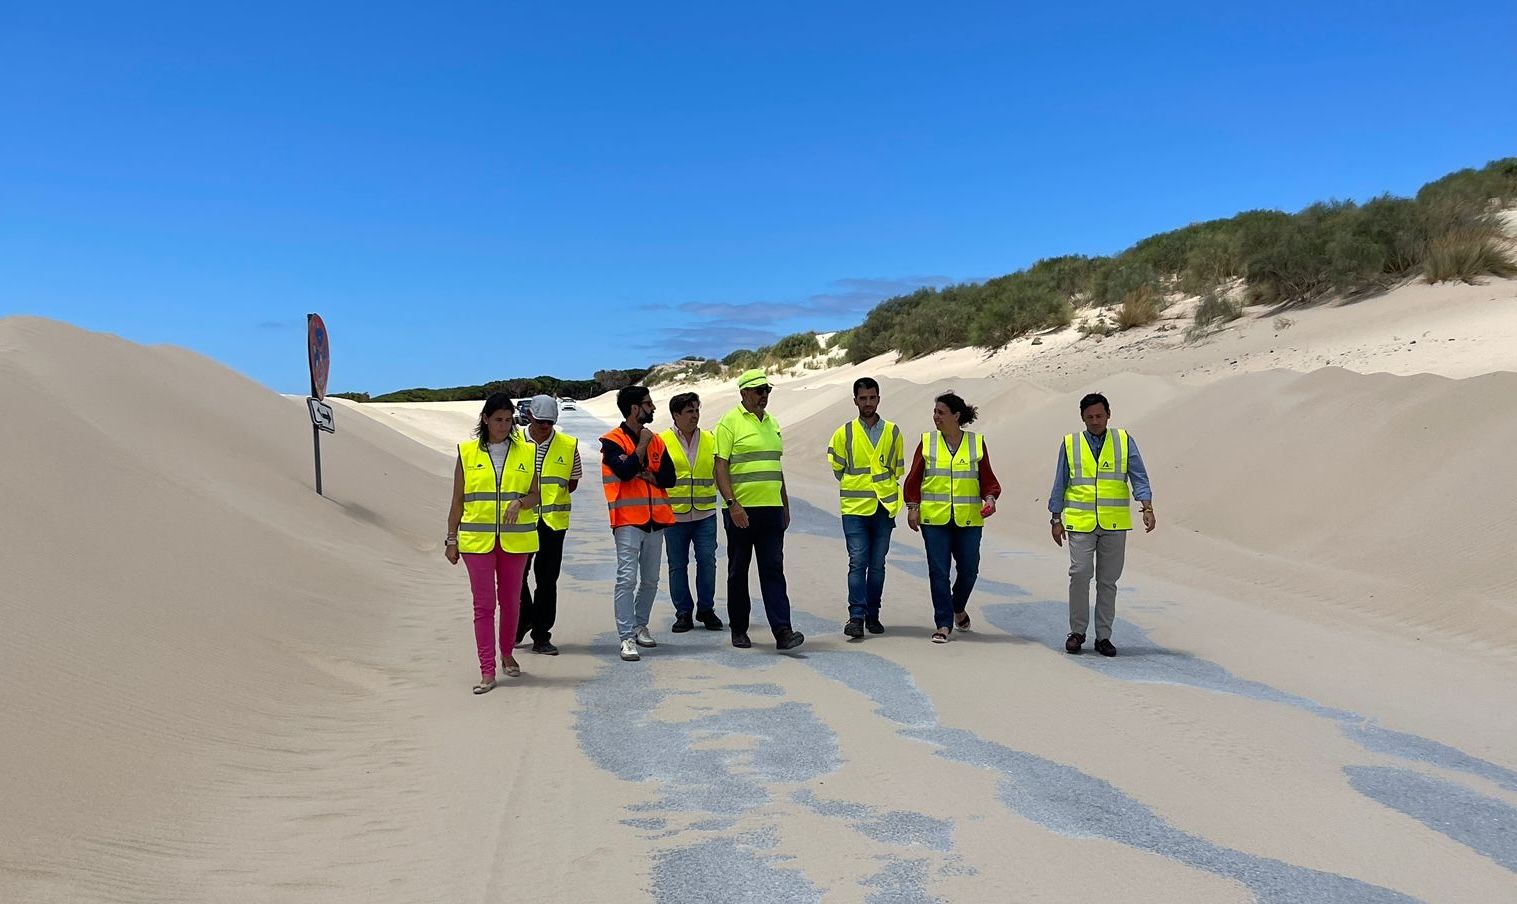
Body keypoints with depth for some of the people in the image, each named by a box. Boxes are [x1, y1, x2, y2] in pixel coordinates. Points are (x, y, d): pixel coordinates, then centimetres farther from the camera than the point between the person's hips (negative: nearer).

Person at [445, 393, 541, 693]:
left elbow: (534, 495, 7)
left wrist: (519, 502, -15)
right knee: (483, 604, -2)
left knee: (510, 601, 11)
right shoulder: (467, 452, 4)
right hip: (477, 540, -1)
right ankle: (487, 671, 1)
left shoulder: (525, 452, 6)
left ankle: (507, 654, 32)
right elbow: (458, 500, 6)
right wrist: (451, 539, 4)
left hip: (515, 539, 1)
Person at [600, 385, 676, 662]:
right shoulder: (612, 441, -5)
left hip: (655, 519, 6)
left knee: (651, 579, 12)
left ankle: (640, 626, 27)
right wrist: (642, 445, -11)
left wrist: (646, 475, -12)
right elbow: (625, 471, -20)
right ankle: (627, 638, -7)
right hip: (628, 520, -6)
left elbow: (669, 477, 5)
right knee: (627, 579, -9)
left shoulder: (656, 441, 13)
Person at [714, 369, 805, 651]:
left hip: (771, 509, 5)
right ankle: (739, 630, 17)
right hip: (741, 511, -5)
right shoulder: (730, 422, -4)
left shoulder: (772, 423, 16)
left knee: (773, 569, -2)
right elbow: (720, 467, -10)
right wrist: (732, 504, -19)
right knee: (738, 572, 6)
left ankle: (782, 631, -6)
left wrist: (785, 506, 19)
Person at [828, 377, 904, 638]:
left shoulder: (892, 432, 6)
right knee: (858, 562, -8)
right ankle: (856, 616, -7)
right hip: (855, 509, -2)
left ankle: (873, 615, 16)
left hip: (884, 508, 2)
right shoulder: (844, 433, 0)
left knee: (877, 565, 8)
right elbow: (837, 468, 10)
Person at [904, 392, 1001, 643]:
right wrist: (912, 507, -1)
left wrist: (990, 498, -11)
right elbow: (914, 478, 6)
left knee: (969, 569, 6)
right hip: (934, 518, 0)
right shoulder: (926, 442, 4)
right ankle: (944, 624, 7)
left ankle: (958, 609, 35)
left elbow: (987, 478, 6)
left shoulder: (977, 443, 4)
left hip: (968, 519, 1)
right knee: (938, 572, -2)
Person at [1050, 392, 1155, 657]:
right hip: (1080, 523, -1)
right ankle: (1077, 632, 5)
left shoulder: (1124, 441, 6)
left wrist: (1147, 508, -13)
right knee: (1080, 574, -10)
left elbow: (1139, 477, 1)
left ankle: (1103, 636, 15)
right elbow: (1059, 484, 9)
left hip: (1114, 524, 1)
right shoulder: (1070, 444, 6)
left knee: (1108, 581, 6)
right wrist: (1056, 519, 6)